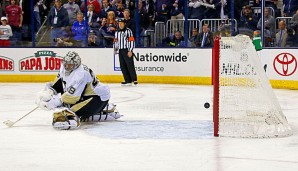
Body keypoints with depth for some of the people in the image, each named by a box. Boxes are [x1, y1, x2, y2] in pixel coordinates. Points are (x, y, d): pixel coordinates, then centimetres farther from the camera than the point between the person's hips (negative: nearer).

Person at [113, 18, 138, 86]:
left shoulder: (128, 31, -5)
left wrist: (130, 51, -16)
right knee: (123, 66, 4)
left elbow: (131, 41, -11)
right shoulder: (117, 32, 16)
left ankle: (134, 80, -9)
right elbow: (115, 41, 24)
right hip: (120, 51, 7)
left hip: (127, 51, -7)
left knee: (130, 65, -11)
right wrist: (115, 48, 8)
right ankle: (128, 80, 9)